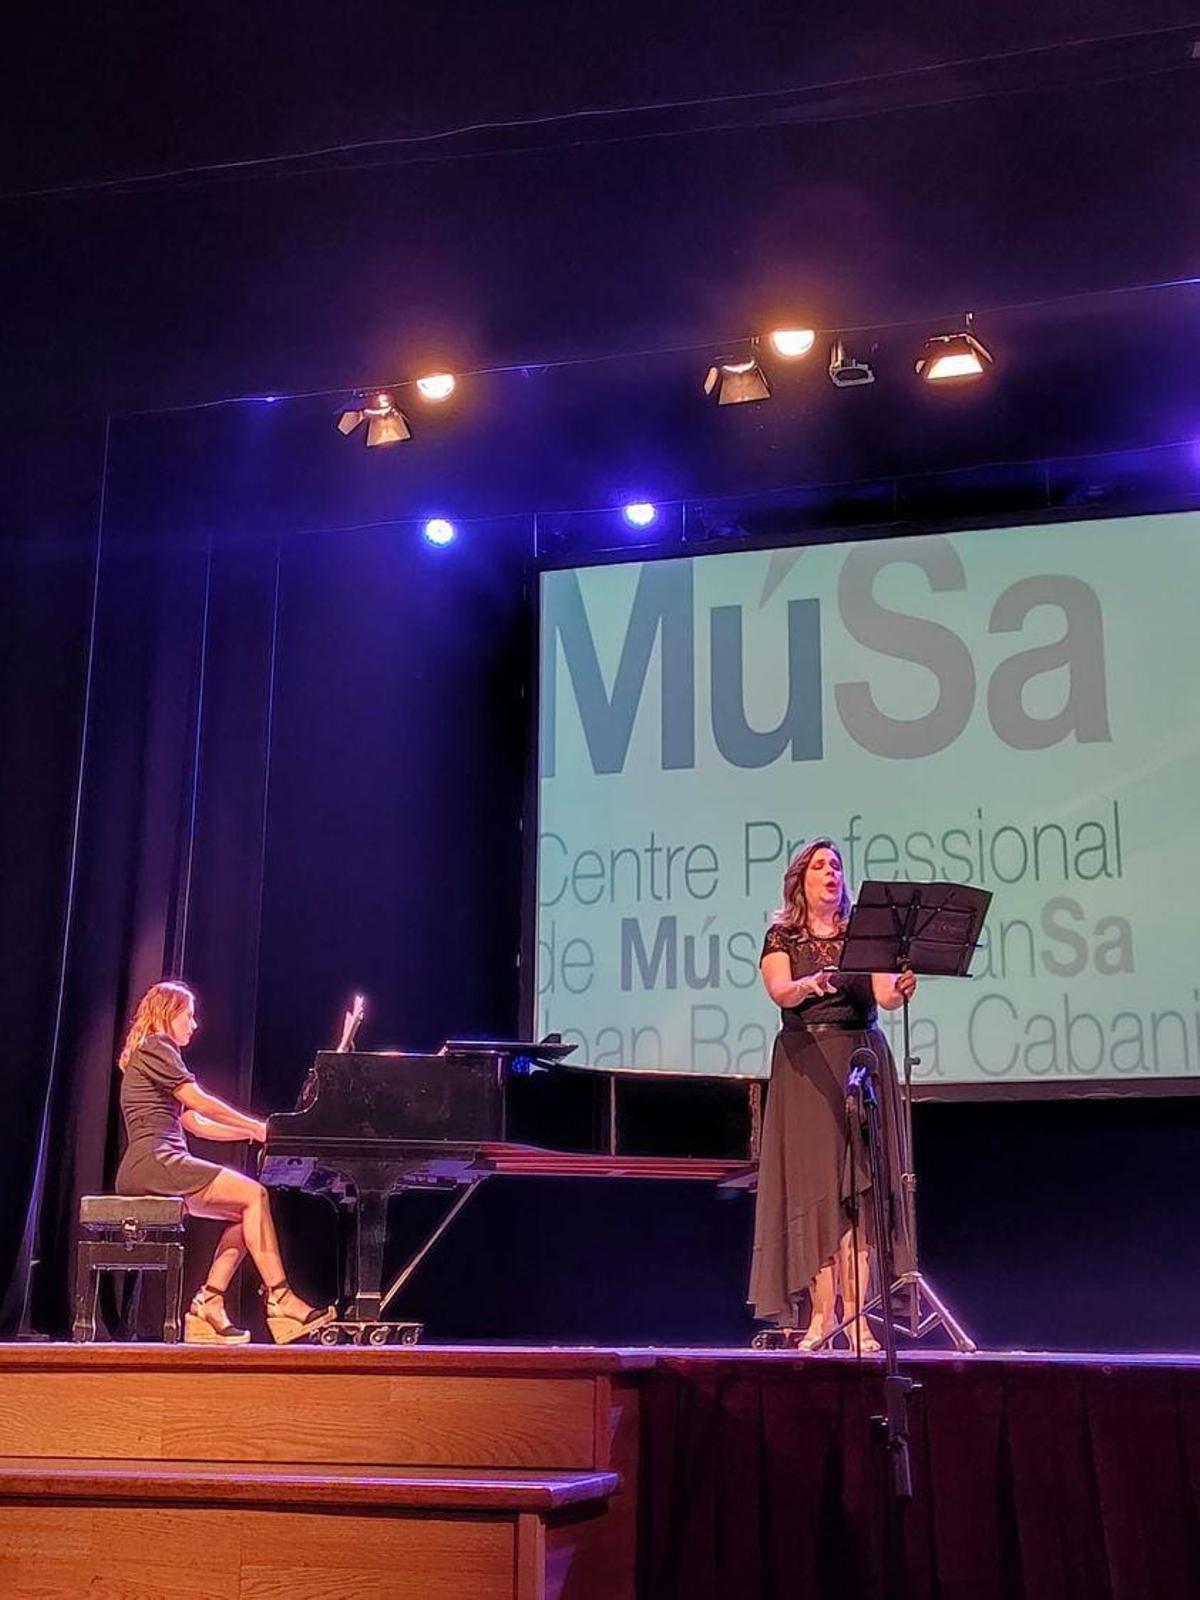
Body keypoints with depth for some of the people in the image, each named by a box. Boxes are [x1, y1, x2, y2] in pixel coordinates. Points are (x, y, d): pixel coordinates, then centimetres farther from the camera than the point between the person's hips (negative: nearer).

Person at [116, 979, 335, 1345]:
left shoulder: (153, 1052, 28)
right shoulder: (155, 1047, -1)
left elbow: (195, 1124, 24)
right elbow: (199, 1101, -10)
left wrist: (252, 1132, 18)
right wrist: (258, 1128, -5)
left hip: (150, 1169, 10)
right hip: (153, 1162, -10)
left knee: (244, 1213, 1)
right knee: (254, 1195, -15)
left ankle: (208, 1305, -7)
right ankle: (279, 1299, -18)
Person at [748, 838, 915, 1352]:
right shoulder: (781, 938, 6)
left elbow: (884, 995, -2)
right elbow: (780, 992, -12)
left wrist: (900, 990, -25)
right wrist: (809, 985, -34)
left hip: (862, 1059, 1)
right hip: (806, 1064, -1)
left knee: (859, 1184, -6)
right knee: (813, 1183, -6)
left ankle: (855, 1313, -7)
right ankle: (821, 1313, -5)